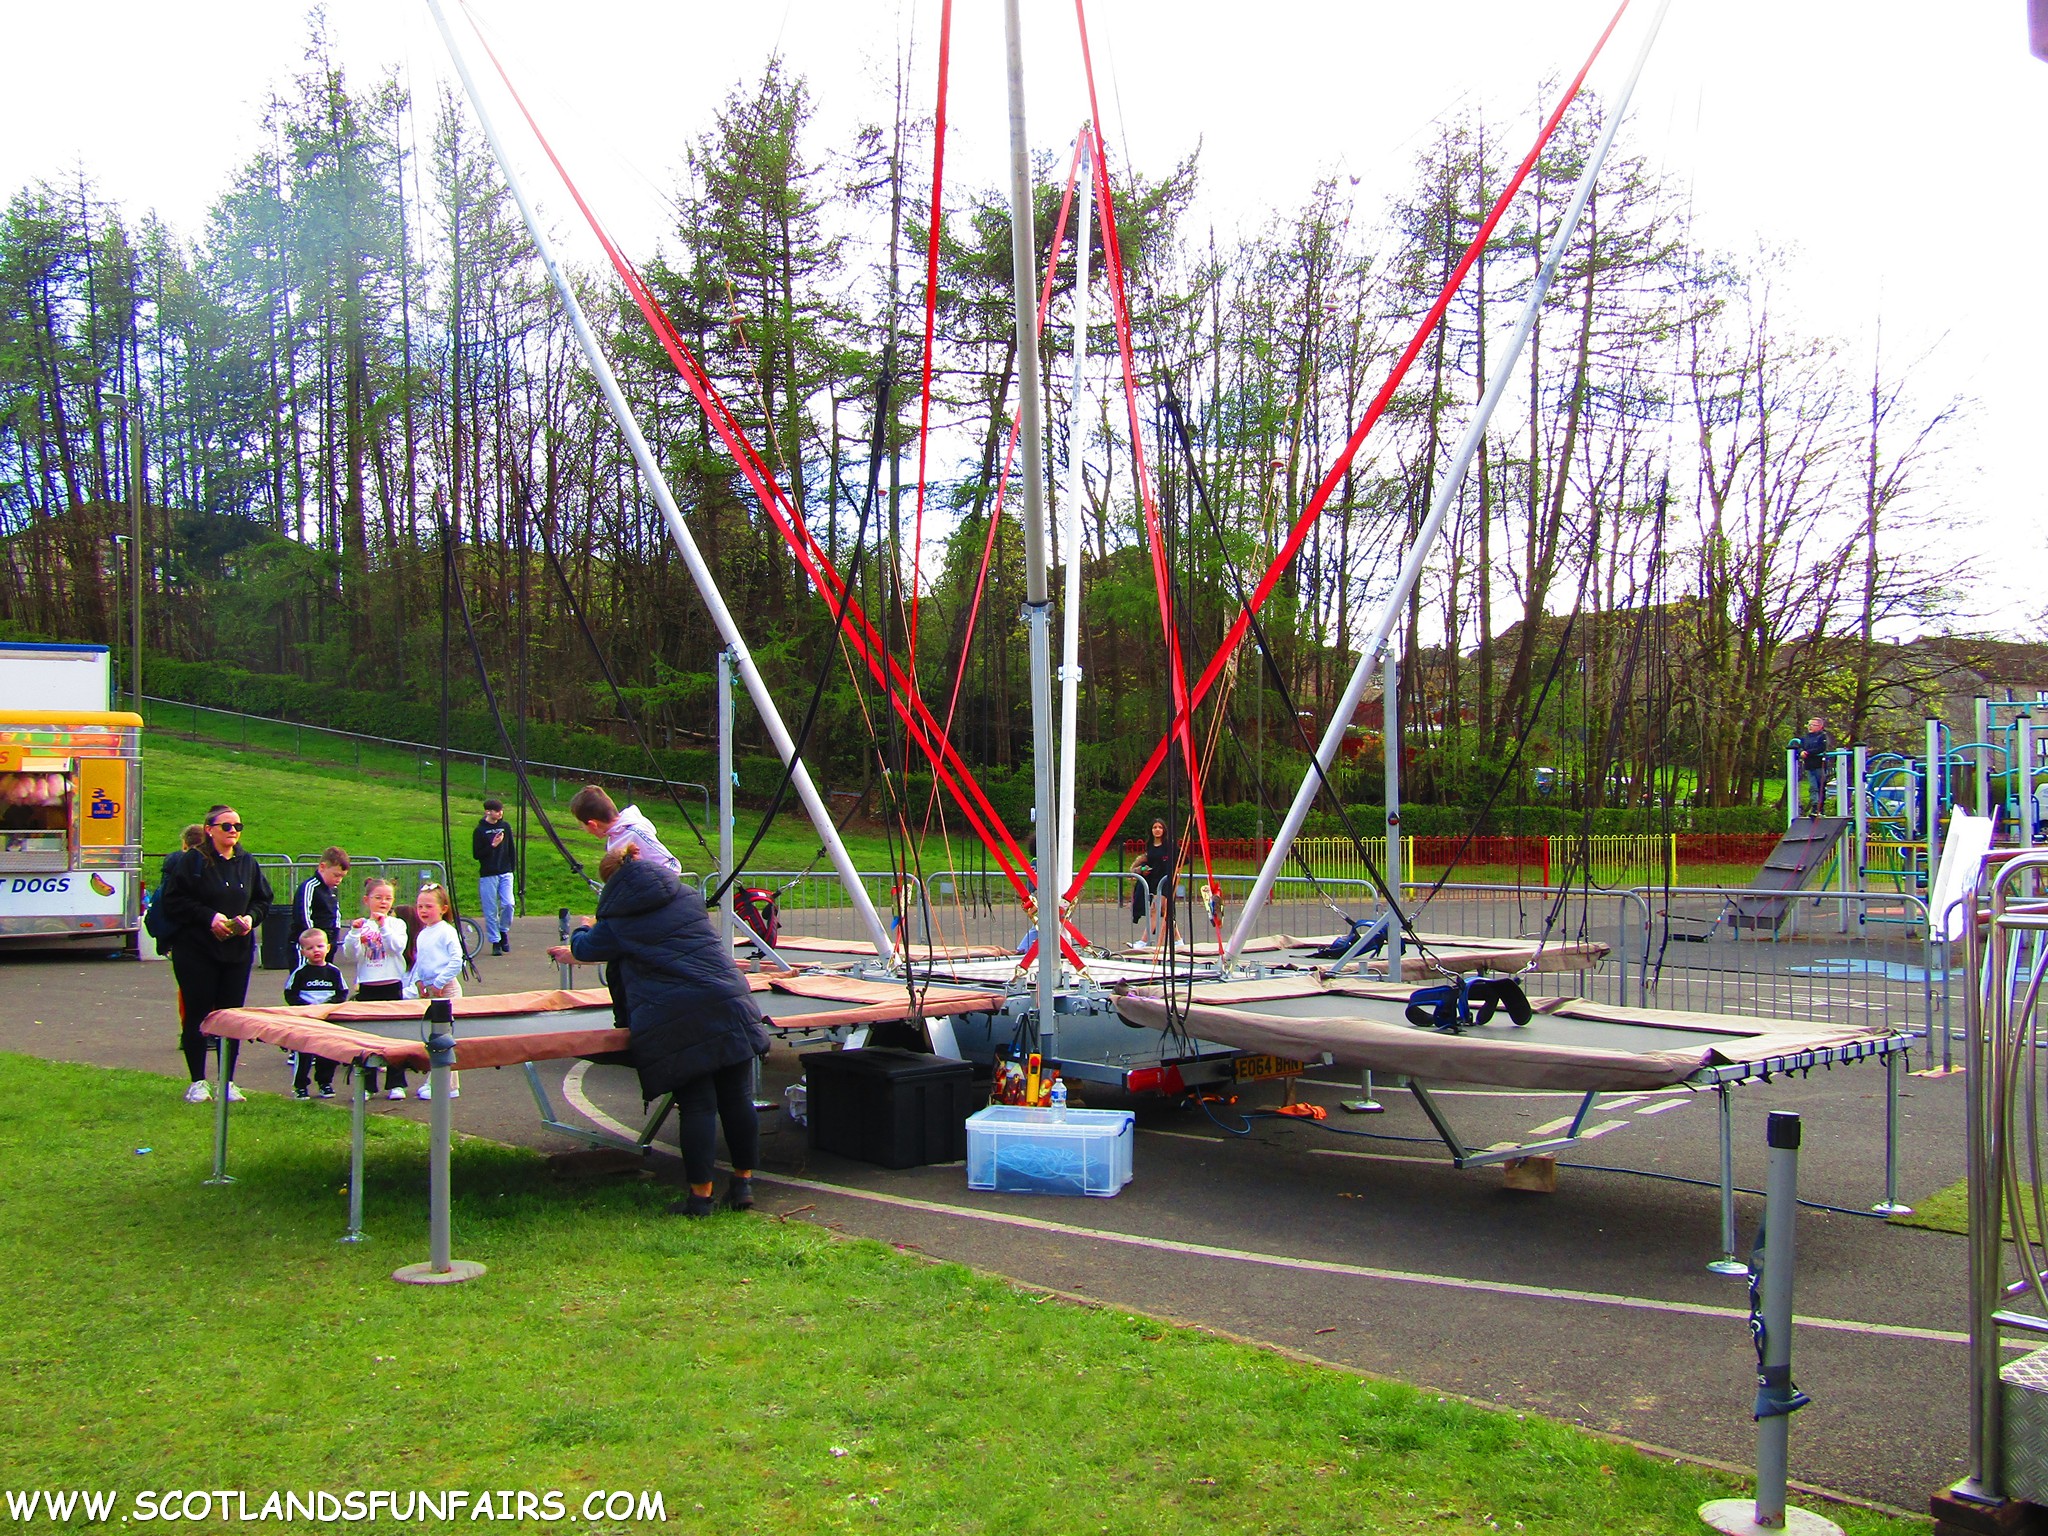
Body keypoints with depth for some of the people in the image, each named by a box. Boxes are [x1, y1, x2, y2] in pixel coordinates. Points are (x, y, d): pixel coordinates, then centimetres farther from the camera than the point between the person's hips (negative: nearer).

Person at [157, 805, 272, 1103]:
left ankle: (227, 1081, 13)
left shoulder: (247, 862, 9)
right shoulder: (193, 861, -5)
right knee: (196, 1015, 1)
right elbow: (174, 900, -10)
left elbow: (263, 899, 16)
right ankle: (197, 1082, 11)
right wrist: (209, 917, -17)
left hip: (238, 952, 4)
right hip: (196, 951, -4)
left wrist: (251, 917, -3)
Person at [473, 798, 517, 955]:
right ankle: (495, 942, 9)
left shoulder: (505, 827, 9)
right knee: (491, 910, -1)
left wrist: (513, 868, 11)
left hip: (505, 873, 3)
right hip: (488, 875, -3)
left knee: (508, 904, -12)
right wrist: (493, 845, -15)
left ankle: (504, 930, 14)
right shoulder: (480, 830, -2)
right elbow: (476, 854, -5)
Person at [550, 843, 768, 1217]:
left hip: (671, 1022, -3)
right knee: (737, 1098, 9)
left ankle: (700, 1195, 4)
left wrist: (572, 948, 53)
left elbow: (588, 948, 26)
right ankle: (743, 1185, 16)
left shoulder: (616, 919, 8)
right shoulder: (686, 896, 20)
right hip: (726, 1003, 3)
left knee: (695, 1105, 1)